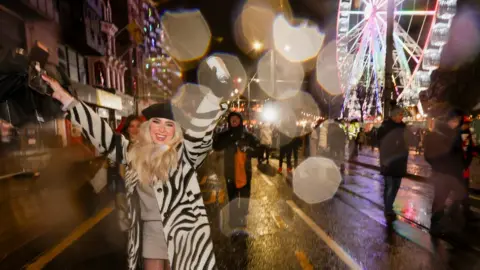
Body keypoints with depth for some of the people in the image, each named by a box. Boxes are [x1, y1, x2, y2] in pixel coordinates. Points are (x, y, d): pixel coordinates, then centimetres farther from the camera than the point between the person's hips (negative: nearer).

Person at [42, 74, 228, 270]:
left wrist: (215, 93, -39)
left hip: (181, 231, -3)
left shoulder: (184, 154, -11)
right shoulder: (134, 153, 0)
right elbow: (100, 132, 3)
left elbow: (201, 129, -25)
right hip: (149, 230, 3)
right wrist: (65, 98, 2)